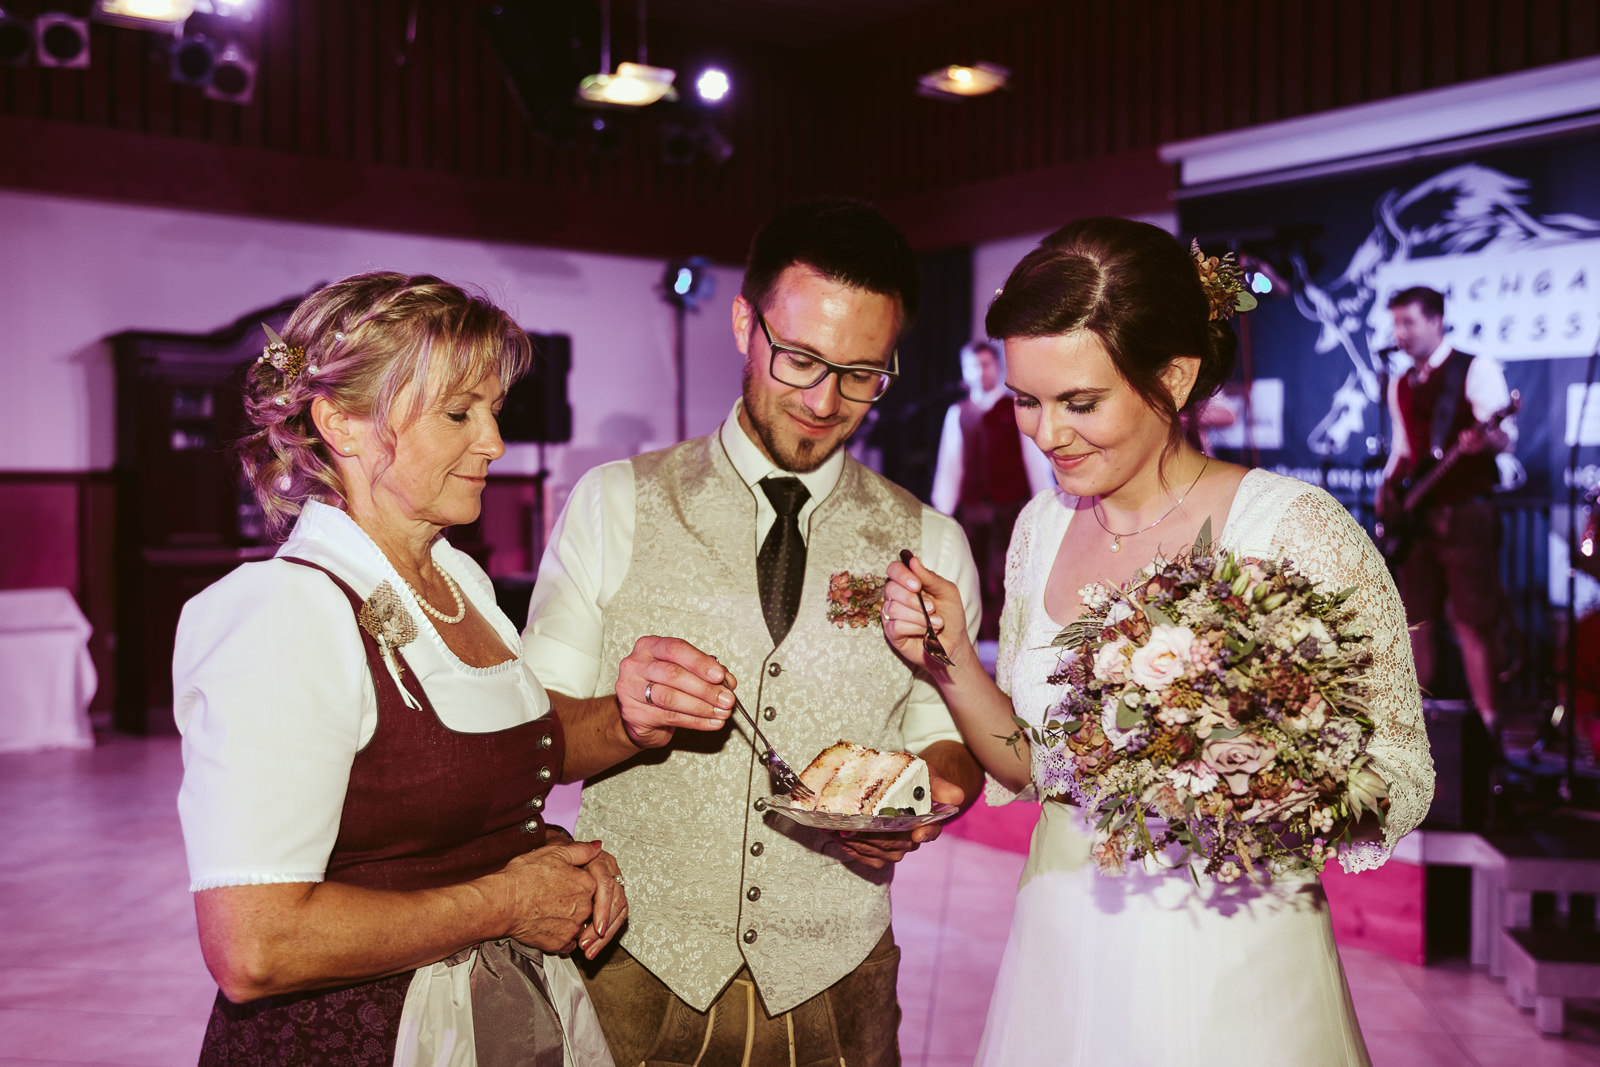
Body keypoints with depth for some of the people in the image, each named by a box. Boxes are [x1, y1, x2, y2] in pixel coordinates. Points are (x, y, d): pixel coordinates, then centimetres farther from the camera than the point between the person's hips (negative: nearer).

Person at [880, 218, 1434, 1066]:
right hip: (1057, 961, 5)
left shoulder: (1296, 532, -17)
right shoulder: (1042, 527, 0)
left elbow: (1399, 788, -14)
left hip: (1228, 986, -5)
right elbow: (1027, 765, 6)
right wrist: (950, 660, -11)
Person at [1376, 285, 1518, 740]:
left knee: (1473, 622, -8)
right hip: (1415, 517, 7)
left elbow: (1506, 433, -15)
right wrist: (1388, 486, 6)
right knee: (1416, 618, 10)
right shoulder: (1400, 385, 15)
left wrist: (1487, 439, -38)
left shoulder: (1476, 370, -5)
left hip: (1465, 512, -7)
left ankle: (1487, 725, -3)